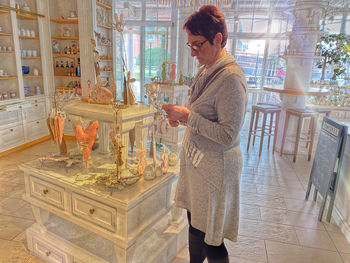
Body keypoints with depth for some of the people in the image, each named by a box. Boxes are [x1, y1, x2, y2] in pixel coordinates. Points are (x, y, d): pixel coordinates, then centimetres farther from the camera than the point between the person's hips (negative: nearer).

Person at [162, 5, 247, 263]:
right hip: (196, 159, 9)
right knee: (194, 223, 24)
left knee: (208, 237, 8)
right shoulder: (206, 70, 6)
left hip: (215, 167, -9)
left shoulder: (231, 78, -23)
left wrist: (188, 116, -23)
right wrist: (181, 115, 0)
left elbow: (228, 135, -25)